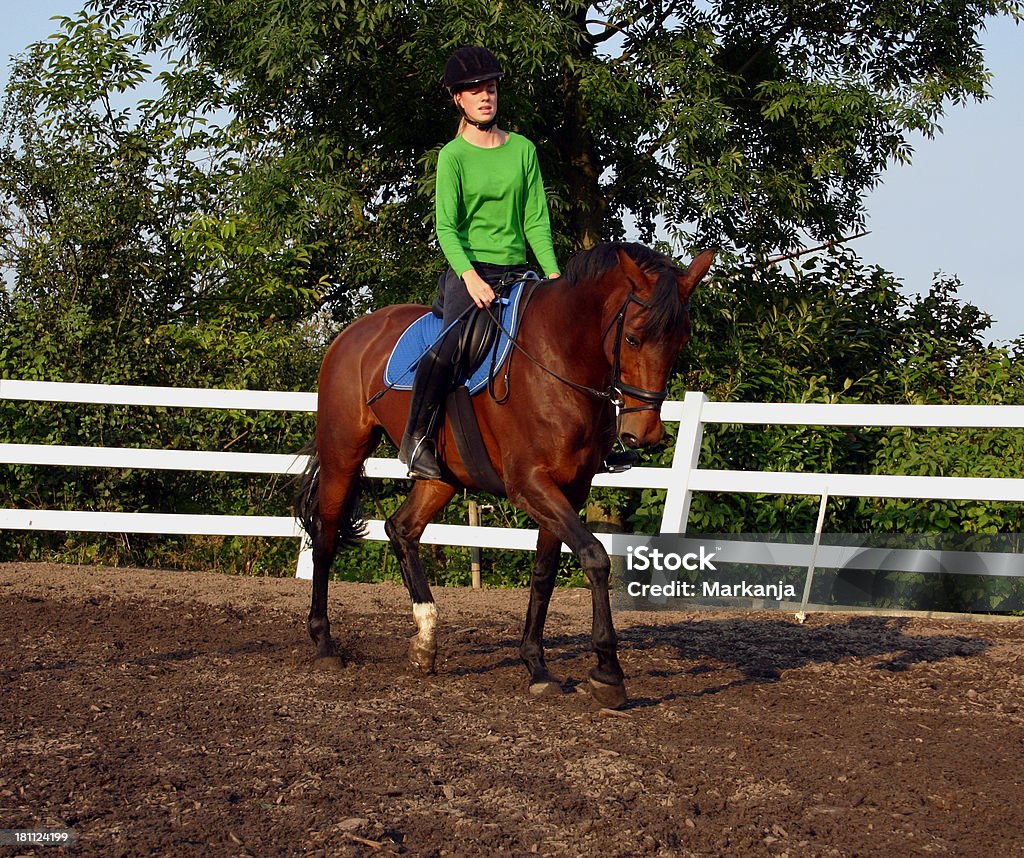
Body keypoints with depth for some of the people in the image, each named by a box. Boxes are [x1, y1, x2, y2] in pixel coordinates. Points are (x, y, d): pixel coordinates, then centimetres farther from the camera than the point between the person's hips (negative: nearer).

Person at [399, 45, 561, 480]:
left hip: (517, 271, 5)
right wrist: (470, 276, -25)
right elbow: (446, 226, -9)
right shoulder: (453, 156, -1)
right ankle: (416, 439, -18)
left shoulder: (523, 149, 11)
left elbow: (536, 220, 8)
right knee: (453, 343, -29)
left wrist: (553, 273, -5)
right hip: (469, 270, -5)